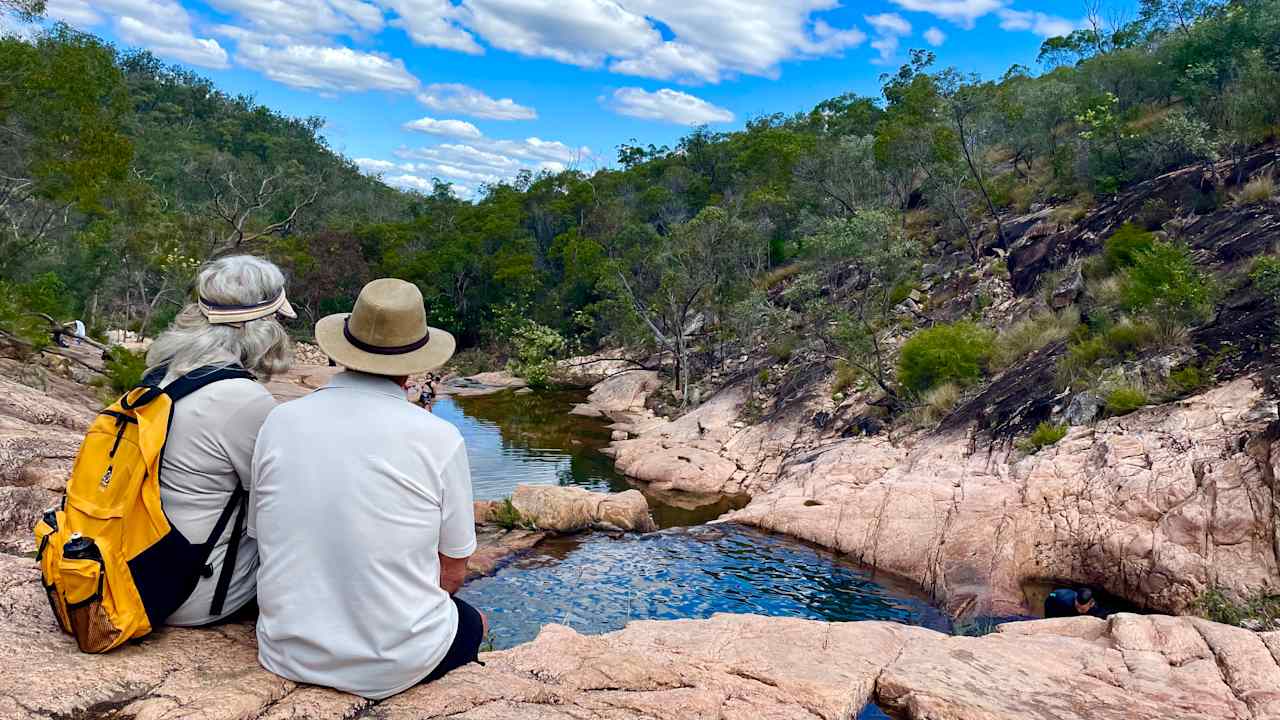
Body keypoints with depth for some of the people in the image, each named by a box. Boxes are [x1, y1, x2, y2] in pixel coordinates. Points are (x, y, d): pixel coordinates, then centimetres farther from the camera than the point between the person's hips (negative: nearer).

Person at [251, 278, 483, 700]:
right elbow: (451, 574, -5)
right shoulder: (439, 438, -14)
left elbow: (268, 542, 7)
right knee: (473, 622, 28)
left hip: (288, 655, 4)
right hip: (395, 667, -4)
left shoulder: (280, 422, -5)